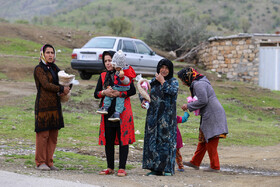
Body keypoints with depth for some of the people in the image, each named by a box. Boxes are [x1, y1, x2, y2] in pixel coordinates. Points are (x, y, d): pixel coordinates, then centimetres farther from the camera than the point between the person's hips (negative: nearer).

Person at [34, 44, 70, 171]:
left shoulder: (54, 68, 17)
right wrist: (62, 89, -12)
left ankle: (49, 161, 13)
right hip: (43, 104, -7)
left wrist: (63, 92, -5)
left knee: (53, 135, 7)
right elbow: (46, 84, -15)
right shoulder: (39, 69, -5)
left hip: (55, 104, 7)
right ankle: (40, 162, 2)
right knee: (43, 134, -5)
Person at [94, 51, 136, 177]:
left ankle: (122, 168, 0)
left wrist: (118, 93, -18)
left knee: (123, 139, -3)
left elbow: (132, 91, -9)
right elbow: (96, 94, 10)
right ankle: (110, 167, 16)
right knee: (108, 140, 6)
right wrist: (104, 93, -11)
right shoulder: (103, 76, 12)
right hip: (108, 112, 4)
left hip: (122, 111, -4)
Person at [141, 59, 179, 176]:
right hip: (153, 115, 4)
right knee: (152, 140, 2)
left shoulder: (173, 81, 1)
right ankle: (155, 168, 7)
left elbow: (173, 91, -18)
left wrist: (162, 81, -11)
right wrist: (143, 100, -1)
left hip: (167, 115, -4)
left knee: (166, 139, -6)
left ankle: (167, 168, -1)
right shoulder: (153, 81, 12)